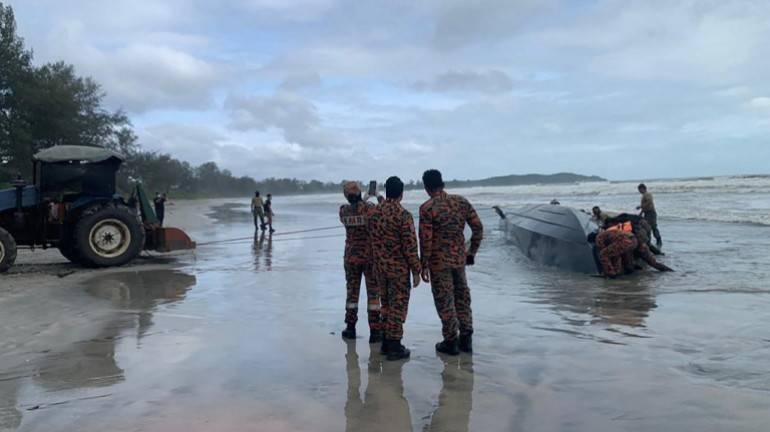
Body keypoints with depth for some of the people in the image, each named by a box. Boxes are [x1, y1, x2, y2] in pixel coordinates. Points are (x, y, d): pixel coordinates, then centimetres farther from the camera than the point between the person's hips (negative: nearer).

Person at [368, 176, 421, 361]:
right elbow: (410, 245, -16)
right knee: (398, 306, 2)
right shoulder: (403, 215, -17)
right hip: (399, 268, -6)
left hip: (379, 267, 6)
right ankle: (394, 347, 6)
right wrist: (416, 271, -9)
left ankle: (386, 342, 25)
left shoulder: (374, 213, 3)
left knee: (386, 304, 18)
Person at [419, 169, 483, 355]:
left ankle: (451, 342, 13)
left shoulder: (427, 208, -13)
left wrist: (424, 265, -6)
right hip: (460, 258, 5)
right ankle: (466, 339, 22)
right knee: (462, 298, 16)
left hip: (439, 262, -5)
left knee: (444, 301, 6)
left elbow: (425, 239, -15)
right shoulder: (461, 201, 2)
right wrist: (472, 252, 13)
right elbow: (478, 228, 3)